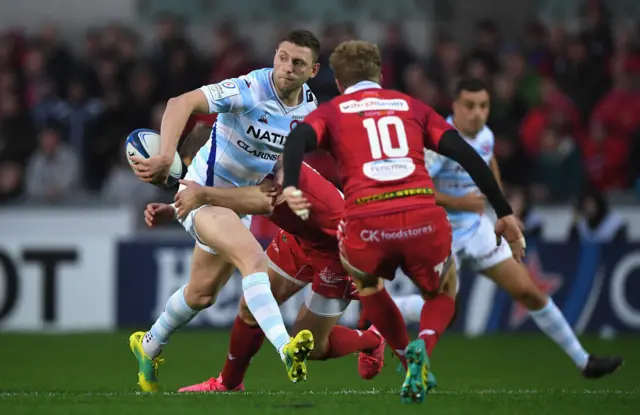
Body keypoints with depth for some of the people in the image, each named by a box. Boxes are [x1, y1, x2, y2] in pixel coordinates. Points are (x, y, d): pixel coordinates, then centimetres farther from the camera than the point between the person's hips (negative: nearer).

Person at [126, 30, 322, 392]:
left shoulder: (310, 107, -3)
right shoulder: (249, 90, -25)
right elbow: (182, 103, -37)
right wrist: (166, 157, -50)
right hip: (204, 194, -8)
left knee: (202, 294, 18)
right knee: (253, 258, -32)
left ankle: (149, 347, 43)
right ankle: (286, 349, -45)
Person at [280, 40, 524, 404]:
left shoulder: (331, 112, 20)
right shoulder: (412, 107, 24)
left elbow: (297, 140, -3)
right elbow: (466, 154, 14)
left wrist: (291, 187, -19)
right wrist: (505, 214, 15)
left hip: (367, 223, 0)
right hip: (424, 218, 0)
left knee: (367, 284, 35)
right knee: (441, 294, 28)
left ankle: (410, 361, 25)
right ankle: (421, 349, -3)